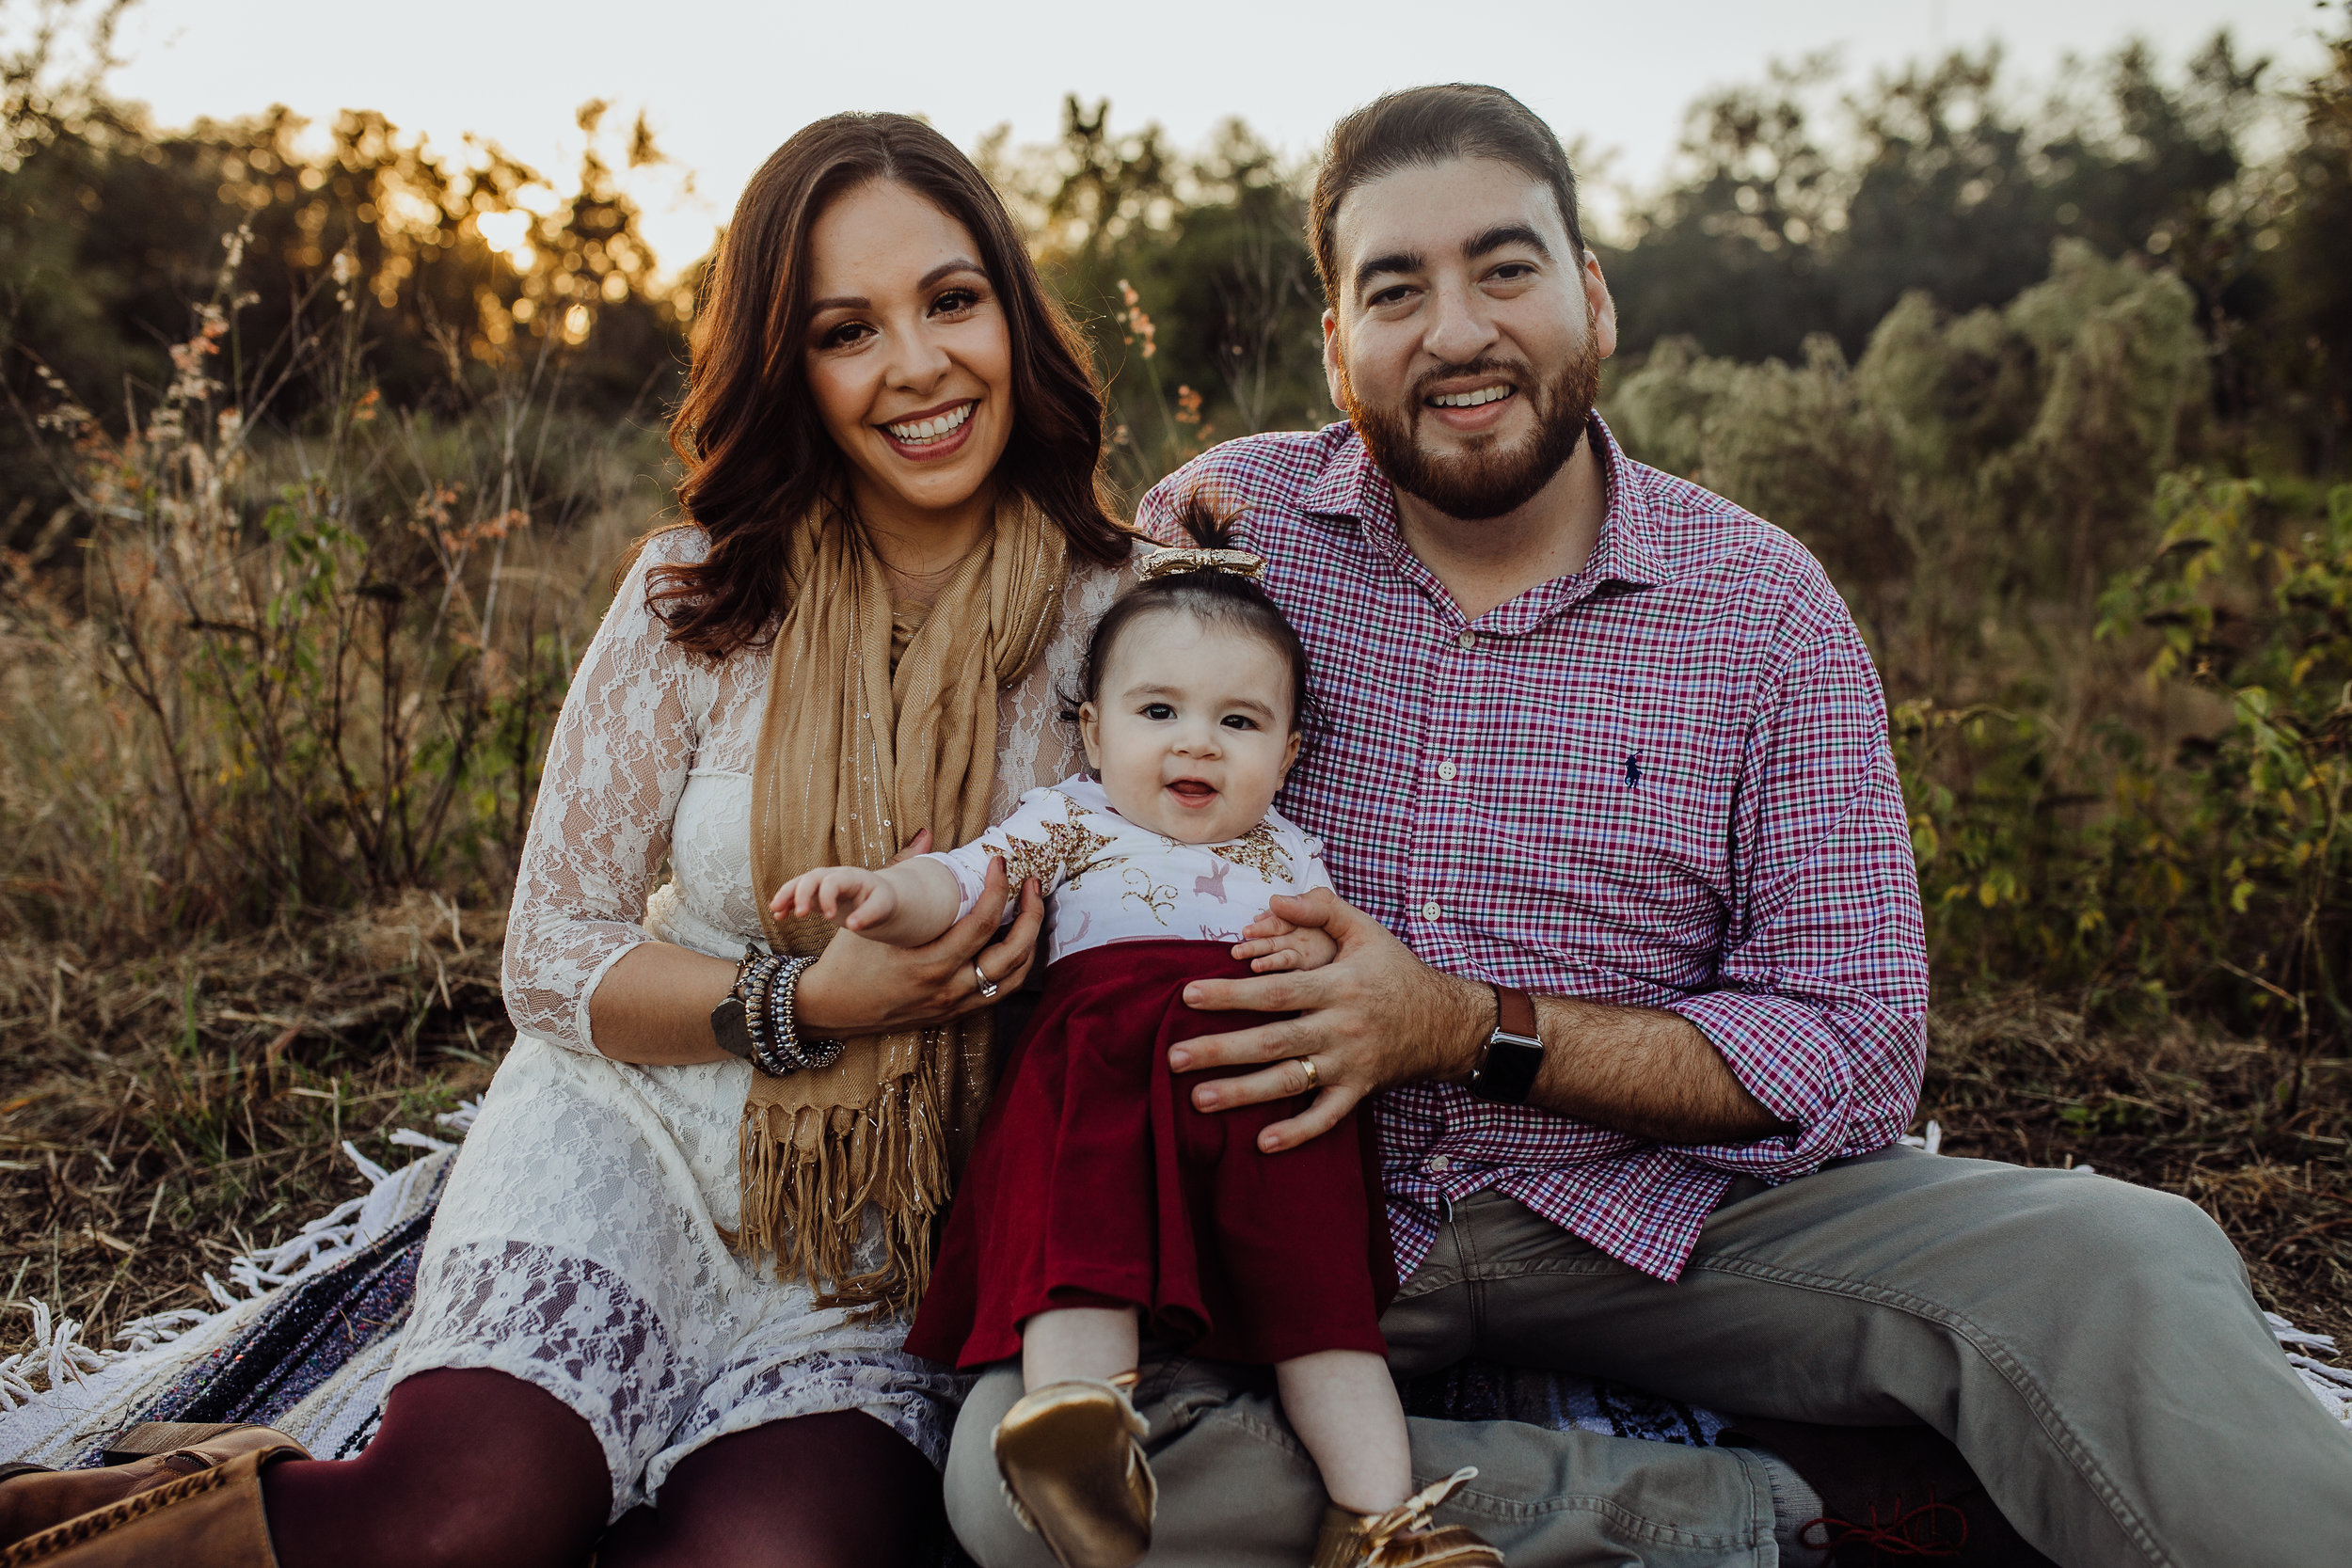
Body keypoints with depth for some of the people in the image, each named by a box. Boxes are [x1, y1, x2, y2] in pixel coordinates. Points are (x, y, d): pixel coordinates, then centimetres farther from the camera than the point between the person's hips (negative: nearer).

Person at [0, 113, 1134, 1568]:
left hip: (902, 1222, 1)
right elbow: (553, 957, -2)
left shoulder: (1119, 610, -4)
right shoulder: (699, 594, -4)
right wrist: (812, 1001, -18)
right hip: (640, 1129, 0)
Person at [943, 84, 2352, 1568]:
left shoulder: (1764, 602, -4)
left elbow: (1858, 1055, -8)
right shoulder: (1225, 518, -3)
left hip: (1655, 1206, -1)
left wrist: (1469, 1031, -19)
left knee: (2126, 1266, -26)